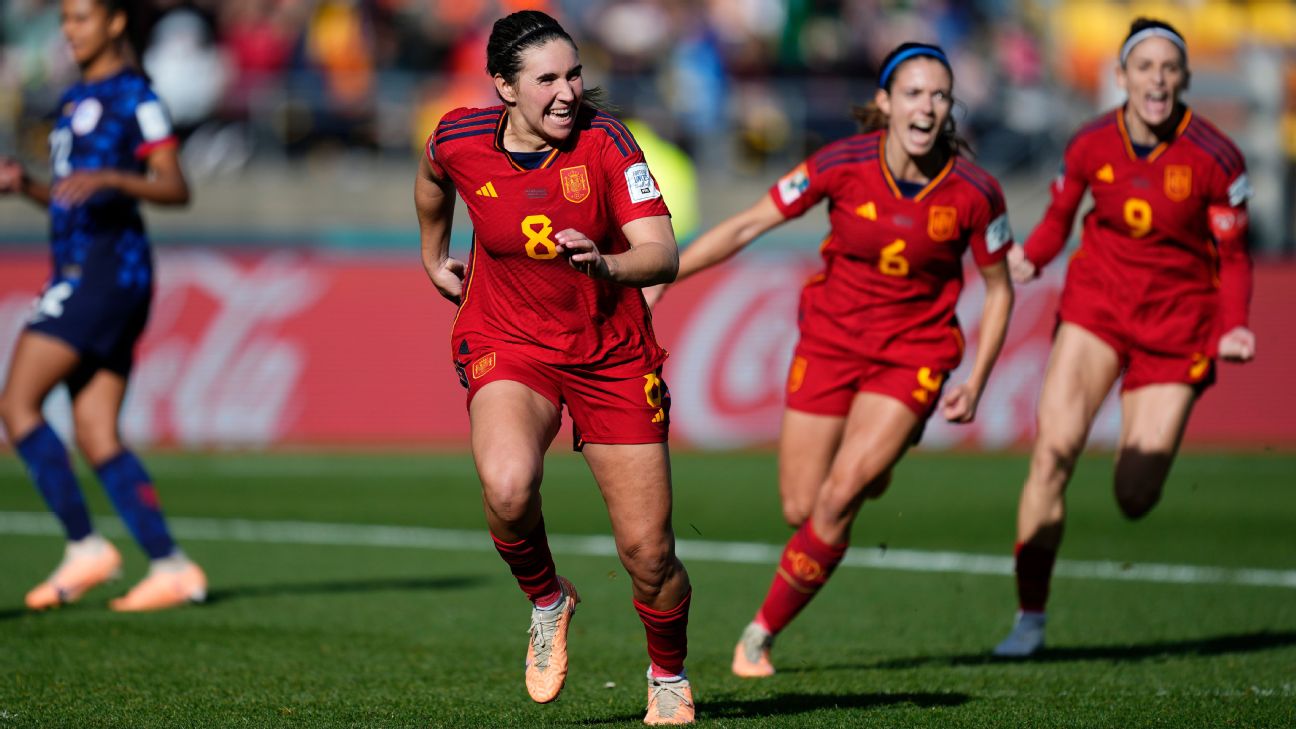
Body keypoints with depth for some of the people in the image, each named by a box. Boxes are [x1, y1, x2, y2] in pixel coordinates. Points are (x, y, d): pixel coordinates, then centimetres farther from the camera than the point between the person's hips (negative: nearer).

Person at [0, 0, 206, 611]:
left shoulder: (134, 96, -5)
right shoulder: (75, 100, 21)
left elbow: (175, 189, -10)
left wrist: (108, 179, -25)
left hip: (107, 267, -9)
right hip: (77, 269, 9)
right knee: (96, 440, 2)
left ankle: (84, 546, -12)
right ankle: (172, 568, -1)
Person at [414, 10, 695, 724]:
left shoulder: (605, 141, -17)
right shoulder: (459, 140, -11)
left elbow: (663, 255, -27)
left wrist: (604, 265, -46)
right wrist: (433, 257, 27)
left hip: (612, 354, 0)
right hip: (506, 342, 0)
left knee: (649, 556, -1)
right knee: (507, 487, -32)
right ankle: (546, 600, 1)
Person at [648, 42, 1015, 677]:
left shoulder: (975, 193, -15)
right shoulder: (843, 165, -17)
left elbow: (998, 289, 1)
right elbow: (746, 226, -9)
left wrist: (975, 384, -5)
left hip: (914, 354, -1)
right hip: (830, 340, 1)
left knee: (837, 500, -17)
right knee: (800, 509, 2)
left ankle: (763, 632, 3)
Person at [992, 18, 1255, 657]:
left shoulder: (1215, 157, -13)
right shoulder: (1091, 145, -7)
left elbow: (1232, 257, -4)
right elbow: (1059, 217, 10)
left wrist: (1230, 330, -17)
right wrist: (1029, 259, -9)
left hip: (1177, 322, -1)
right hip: (1097, 302, 1)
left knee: (1134, 500, -2)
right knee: (1054, 449, -18)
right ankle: (1030, 617, -9)